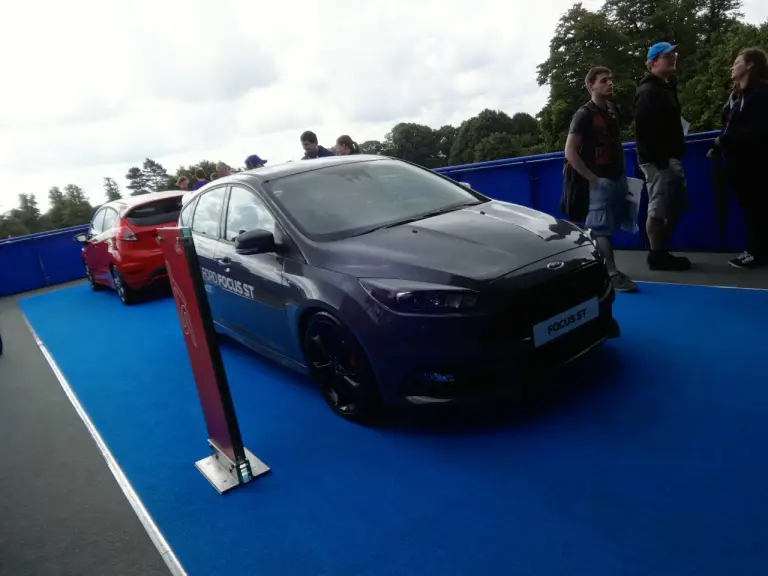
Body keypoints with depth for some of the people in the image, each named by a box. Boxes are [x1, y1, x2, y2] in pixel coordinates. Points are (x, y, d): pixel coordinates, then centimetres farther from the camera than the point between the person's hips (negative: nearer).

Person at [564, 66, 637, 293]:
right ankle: (612, 274, -3)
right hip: (601, 180, -7)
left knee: (602, 227, 12)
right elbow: (570, 152, -16)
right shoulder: (584, 114, -11)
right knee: (602, 228, -5)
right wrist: (592, 179, -17)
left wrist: (623, 172, 13)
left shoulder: (613, 109, 12)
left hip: (618, 177, 8)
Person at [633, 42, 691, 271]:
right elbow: (645, 130, -21)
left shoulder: (666, 87, 21)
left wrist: (674, 156, 15)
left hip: (669, 158, 11)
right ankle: (657, 256, 0)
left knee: (675, 207, 12)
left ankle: (662, 251, 19)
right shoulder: (648, 92, -12)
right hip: (657, 160, -11)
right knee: (658, 210, -7)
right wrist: (660, 160, -23)